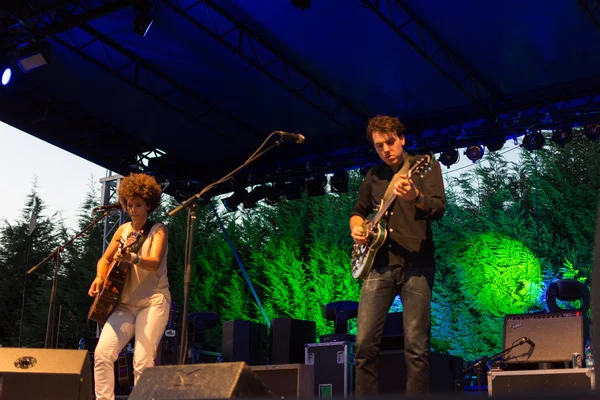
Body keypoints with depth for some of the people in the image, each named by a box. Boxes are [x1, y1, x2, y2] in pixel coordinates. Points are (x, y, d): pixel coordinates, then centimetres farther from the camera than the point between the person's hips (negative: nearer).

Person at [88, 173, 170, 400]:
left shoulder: (158, 230, -6)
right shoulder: (123, 230, 11)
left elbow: (155, 262, -22)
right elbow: (105, 259, 17)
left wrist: (132, 258, -42)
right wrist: (100, 277, -4)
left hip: (153, 302, -5)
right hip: (125, 304, 5)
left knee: (142, 361, -16)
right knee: (102, 353, -10)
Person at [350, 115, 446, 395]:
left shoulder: (425, 166, 3)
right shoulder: (373, 176, 16)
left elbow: (439, 209, -11)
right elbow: (358, 211, 27)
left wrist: (416, 197, -32)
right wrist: (356, 228, 4)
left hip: (416, 264, -4)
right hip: (379, 264, 4)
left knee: (416, 346, -7)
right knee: (365, 342, -4)